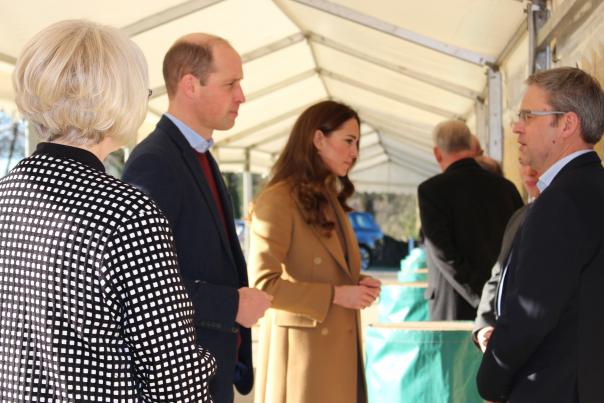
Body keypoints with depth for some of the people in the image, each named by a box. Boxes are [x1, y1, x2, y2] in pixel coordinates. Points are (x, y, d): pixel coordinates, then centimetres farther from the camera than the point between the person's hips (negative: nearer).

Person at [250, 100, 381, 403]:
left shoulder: (330, 200, 19)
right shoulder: (278, 200, -11)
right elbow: (264, 283, -19)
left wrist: (358, 286, 7)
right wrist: (336, 295, -18)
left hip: (339, 348, 9)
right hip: (303, 350, -8)